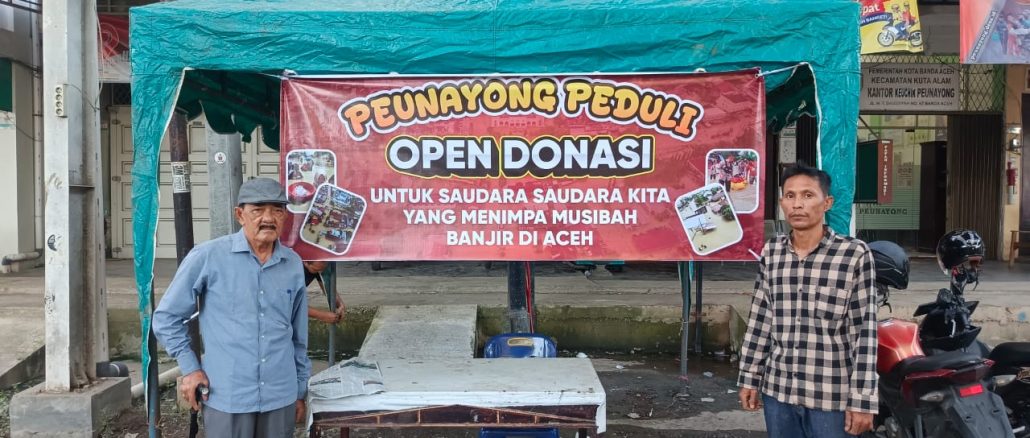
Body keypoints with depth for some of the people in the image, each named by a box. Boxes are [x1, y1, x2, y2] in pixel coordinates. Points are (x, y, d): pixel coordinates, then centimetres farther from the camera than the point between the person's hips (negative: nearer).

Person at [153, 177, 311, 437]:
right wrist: (190, 368, -4)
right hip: (227, 398, -3)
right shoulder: (207, 257, -6)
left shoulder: (294, 264, 5)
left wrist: (301, 391, 16)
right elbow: (166, 317, 1)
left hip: (281, 398, 4)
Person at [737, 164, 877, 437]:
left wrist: (862, 400, -10)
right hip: (777, 390, 4)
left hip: (831, 396, -4)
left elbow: (865, 332, -8)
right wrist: (749, 378, 9)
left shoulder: (855, 254, -8)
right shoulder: (771, 253, 4)